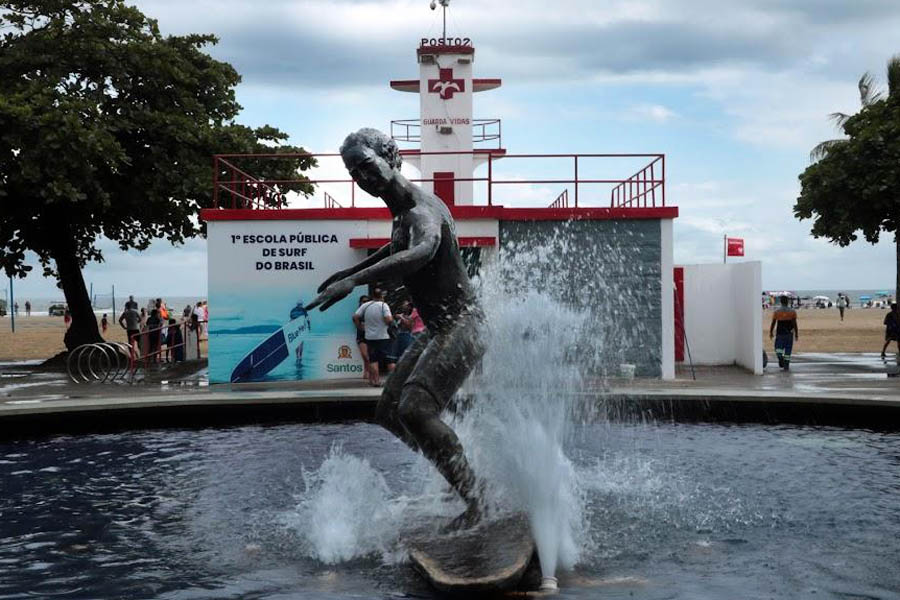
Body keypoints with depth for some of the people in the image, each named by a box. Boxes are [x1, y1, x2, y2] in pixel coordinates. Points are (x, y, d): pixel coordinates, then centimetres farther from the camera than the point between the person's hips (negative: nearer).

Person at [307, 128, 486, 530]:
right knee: (389, 414, 11)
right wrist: (352, 270, 39)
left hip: (462, 327, -11)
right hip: (436, 332, 11)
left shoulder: (421, 211, -18)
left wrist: (355, 281, -50)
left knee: (415, 410, -27)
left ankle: (474, 500, -17)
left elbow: (422, 252, -42)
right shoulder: (403, 211, 14)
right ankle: (465, 480, 17)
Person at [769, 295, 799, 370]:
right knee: (788, 350, 8)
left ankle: (780, 357, -16)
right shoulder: (792, 311, -2)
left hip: (779, 333, -1)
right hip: (789, 333, 1)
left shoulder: (776, 311, -2)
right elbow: (794, 324, -5)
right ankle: (786, 366, 8)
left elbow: (773, 323, -2)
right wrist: (796, 334, 1)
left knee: (778, 348, 13)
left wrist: (771, 332, 9)